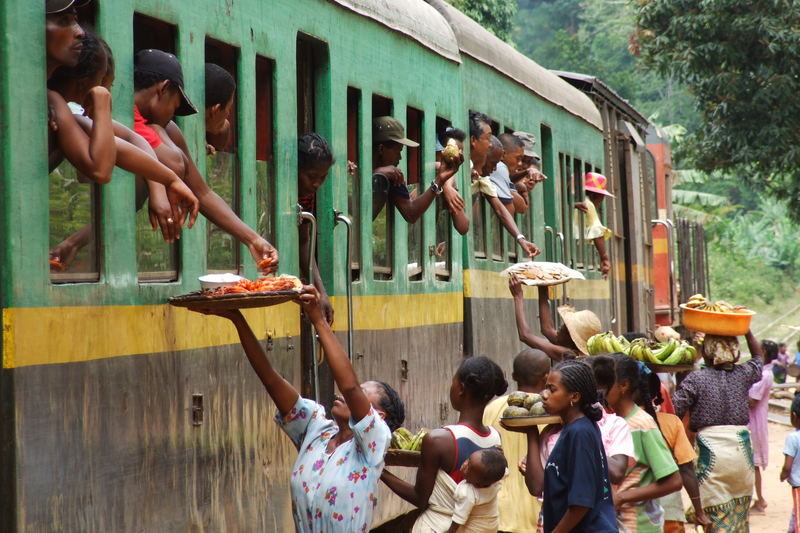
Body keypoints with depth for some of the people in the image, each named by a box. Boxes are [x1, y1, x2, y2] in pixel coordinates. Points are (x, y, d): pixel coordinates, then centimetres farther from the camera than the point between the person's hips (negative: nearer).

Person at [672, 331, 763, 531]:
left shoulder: (695, 379, -5)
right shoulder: (743, 374, 6)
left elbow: (673, 411, -10)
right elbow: (758, 357, 28)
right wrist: (747, 330, 29)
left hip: (710, 450, -3)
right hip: (741, 449, 4)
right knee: (740, 515, 16)